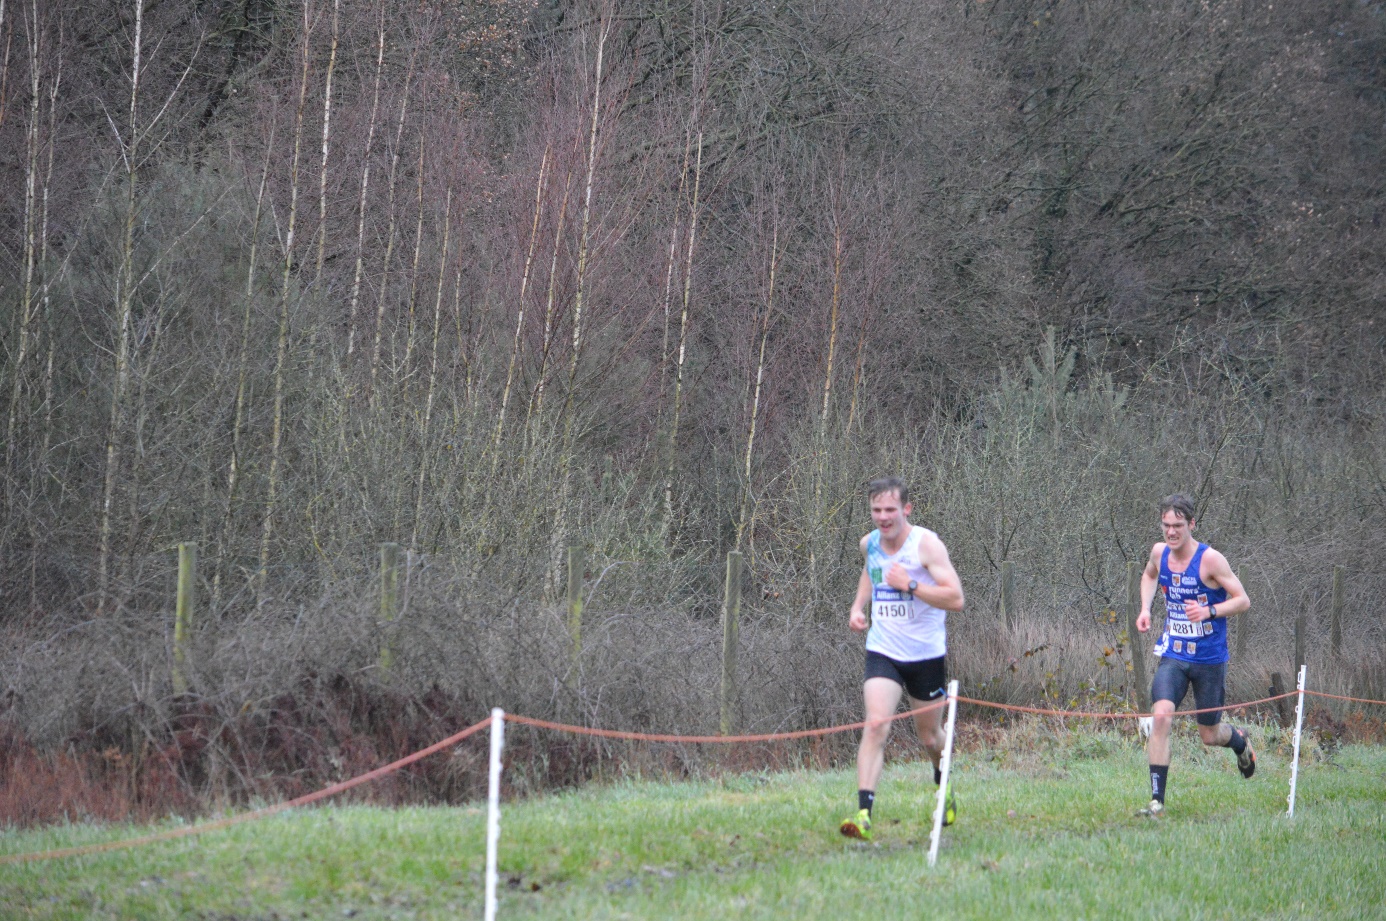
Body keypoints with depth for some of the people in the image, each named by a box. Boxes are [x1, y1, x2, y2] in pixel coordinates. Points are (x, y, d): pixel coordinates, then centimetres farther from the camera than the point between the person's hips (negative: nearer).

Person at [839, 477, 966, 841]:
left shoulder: (926, 544, -15)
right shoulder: (869, 544, 2)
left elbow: (956, 599, -21)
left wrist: (910, 585, -29)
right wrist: (858, 606, 11)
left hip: (926, 654, -2)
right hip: (883, 652, 2)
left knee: (929, 735, 14)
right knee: (876, 724, -19)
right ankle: (863, 813, -28)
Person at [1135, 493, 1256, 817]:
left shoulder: (1210, 559, -15)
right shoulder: (1159, 553, 0)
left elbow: (1243, 600, -11)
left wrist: (1210, 612, -28)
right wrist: (1145, 608, 7)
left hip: (1209, 659, -3)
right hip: (1173, 655, 3)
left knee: (1209, 735, 9)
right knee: (1161, 715, -20)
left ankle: (1240, 741, 48)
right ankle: (1157, 800, -18)